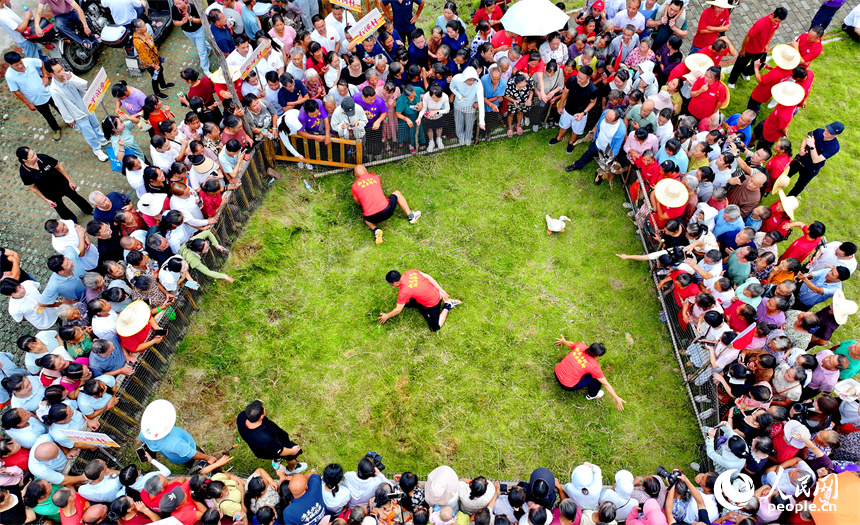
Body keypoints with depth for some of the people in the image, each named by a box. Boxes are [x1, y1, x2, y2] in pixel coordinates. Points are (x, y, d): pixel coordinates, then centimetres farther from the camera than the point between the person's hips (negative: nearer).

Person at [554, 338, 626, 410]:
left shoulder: (580, 346, -12)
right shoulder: (594, 366, -24)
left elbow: (570, 344, 13)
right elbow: (606, 384, -15)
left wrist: (563, 341, 36)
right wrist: (617, 399, -4)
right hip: (568, 386, -6)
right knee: (596, 377, 4)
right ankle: (592, 395, 28)